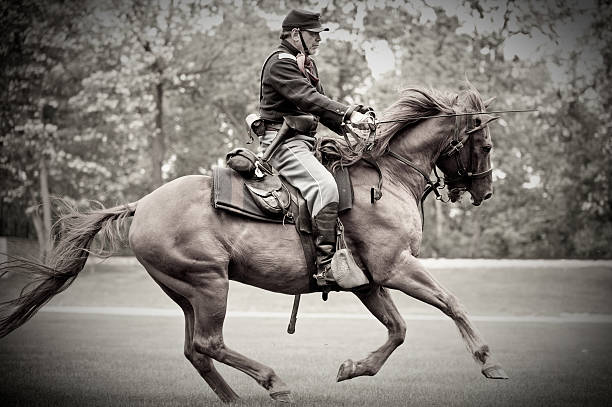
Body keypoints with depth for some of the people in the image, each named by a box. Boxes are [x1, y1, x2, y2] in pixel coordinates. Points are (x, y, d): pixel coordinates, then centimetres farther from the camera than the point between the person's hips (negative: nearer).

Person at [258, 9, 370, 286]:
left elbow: (320, 105, 22)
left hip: (303, 142, 11)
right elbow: (309, 98, -23)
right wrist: (349, 113, -30)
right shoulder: (281, 63, -9)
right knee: (325, 187, -29)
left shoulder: (305, 64, 23)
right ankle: (326, 265, -34)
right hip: (284, 142, -11)